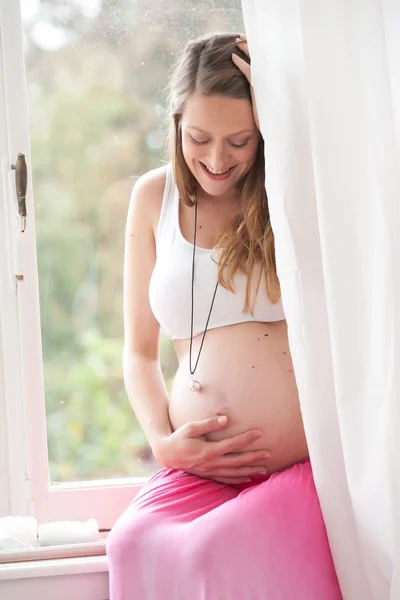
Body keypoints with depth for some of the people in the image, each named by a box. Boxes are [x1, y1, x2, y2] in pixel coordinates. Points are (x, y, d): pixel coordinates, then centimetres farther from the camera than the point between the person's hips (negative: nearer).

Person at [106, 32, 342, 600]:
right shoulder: (156, 195, 12)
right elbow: (139, 350, 18)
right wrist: (163, 441, 1)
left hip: (309, 468, -2)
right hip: (198, 474, 3)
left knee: (218, 552, -31)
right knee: (134, 548, -28)